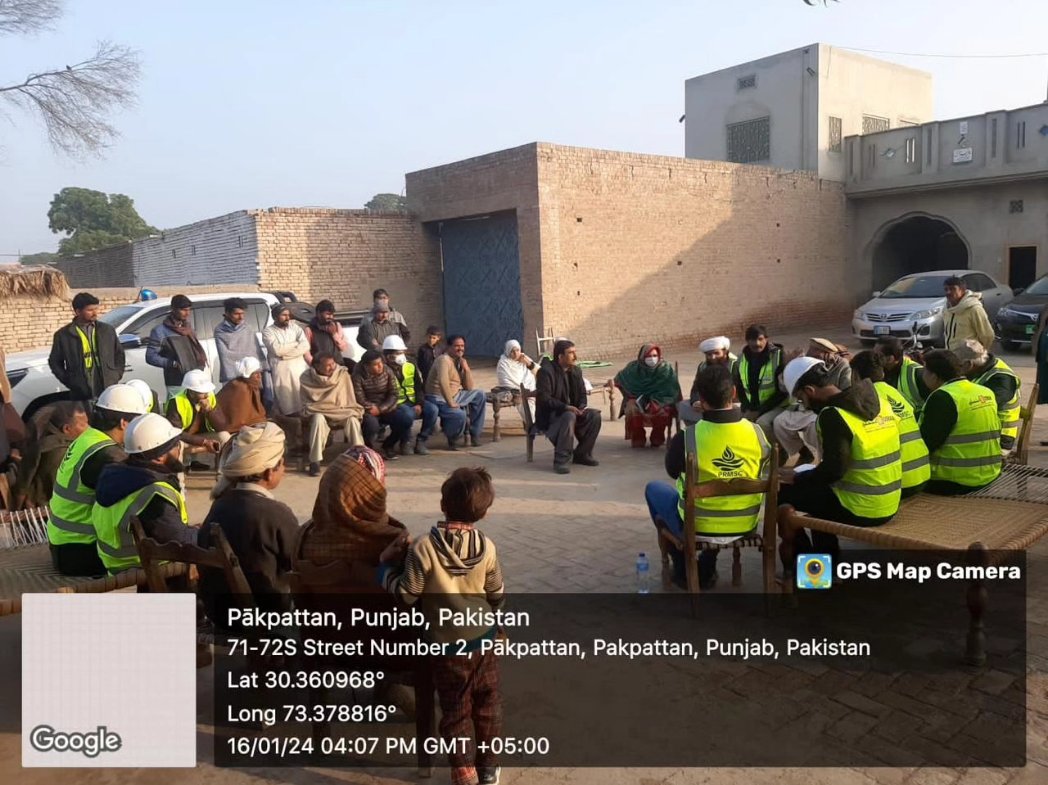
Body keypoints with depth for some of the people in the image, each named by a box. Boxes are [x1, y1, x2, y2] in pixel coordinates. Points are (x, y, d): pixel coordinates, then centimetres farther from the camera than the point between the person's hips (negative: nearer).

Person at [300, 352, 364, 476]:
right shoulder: (306, 378, -9)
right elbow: (306, 403, -2)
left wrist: (350, 411, -15)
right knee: (318, 419, -37)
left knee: (353, 418, -32)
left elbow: (350, 400, 0)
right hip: (319, 412, -1)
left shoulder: (343, 374, -6)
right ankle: (315, 461, -33)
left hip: (341, 413, 1)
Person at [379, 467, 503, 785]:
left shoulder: (423, 547, -21)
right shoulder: (487, 547, -11)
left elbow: (405, 595, -15)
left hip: (447, 645, -2)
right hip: (484, 638, 3)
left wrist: (386, 564, -1)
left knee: (456, 711, 14)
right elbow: (497, 596, 0)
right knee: (488, 704, 20)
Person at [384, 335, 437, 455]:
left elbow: (419, 387, 9)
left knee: (433, 409, -21)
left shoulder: (410, 366, 11)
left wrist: (419, 404, -6)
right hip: (397, 404, -5)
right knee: (408, 413, -37)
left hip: (413, 401, 5)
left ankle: (421, 442, -10)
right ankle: (404, 443, -10)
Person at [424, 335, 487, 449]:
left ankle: (475, 433, 12)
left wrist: (466, 368, -5)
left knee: (480, 395, 7)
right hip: (439, 399, -9)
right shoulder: (444, 360, -15)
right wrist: (451, 403, -31)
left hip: (454, 395, 9)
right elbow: (443, 383, -31)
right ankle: (451, 440, -2)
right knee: (459, 414, -33)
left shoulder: (460, 362, 11)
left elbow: (469, 388, 7)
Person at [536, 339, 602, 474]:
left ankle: (582, 454, 2)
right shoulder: (546, 371, -17)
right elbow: (544, 398, -23)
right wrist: (566, 407, -33)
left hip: (571, 411, 7)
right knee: (569, 417, -36)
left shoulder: (575, 371, 7)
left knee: (594, 415, -13)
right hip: (549, 416, -7)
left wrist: (581, 407, -10)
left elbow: (582, 394, 13)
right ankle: (560, 461, -29)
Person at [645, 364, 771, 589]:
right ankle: (707, 569, 34)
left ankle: (683, 569, 27)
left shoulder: (686, 437, -22)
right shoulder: (757, 433, -12)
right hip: (746, 526, 4)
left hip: (698, 528, -3)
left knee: (653, 488, 24)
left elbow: (672, 471, 0)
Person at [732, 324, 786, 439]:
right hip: (752, 407, 5)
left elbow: (783, 390, -13)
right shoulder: (742, 359, 4)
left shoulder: (778, 356, -11)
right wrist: (747, 409, -4)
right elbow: (739, 387, 12)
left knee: (762, 423, -30)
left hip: (776, 406, -5)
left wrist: (760, 411, -17)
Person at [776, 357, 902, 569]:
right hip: (888, 505, 8)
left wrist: (797, 478, -7)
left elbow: (833, 470, -24)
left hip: (859, 510, -8)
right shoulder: (877, 402, 6)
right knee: (819, 489, 29)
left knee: (783, 494, 6)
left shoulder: (833, 415, -19)